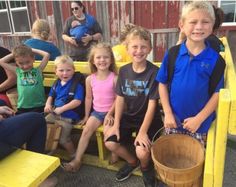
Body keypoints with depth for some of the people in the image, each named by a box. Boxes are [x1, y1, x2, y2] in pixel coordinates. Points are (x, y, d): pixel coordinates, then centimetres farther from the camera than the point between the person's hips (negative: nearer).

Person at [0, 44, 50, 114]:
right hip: (22, 107, 3)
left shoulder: (38, 70, 3)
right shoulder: (18, 71, 10)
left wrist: (33, 50, 7)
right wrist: (13, 54, 14)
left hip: (38, 107, -3)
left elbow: (47, 55, -3)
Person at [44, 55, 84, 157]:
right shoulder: (56, 84, 7)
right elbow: (51, 96, 21)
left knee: (63, 140, -1)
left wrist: (61, 109, -23)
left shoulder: (77, 85, -17)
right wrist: (48, 105, -1)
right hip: (54, 114, 8)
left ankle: (74, 156, 27)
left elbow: (77, 101, -25)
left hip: (68, 117, -7)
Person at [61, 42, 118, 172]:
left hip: (110, 112, -3)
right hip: (96, 111, 3)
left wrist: (110, 113, -14)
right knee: (86, 130, -11)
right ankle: (77, 160, -3)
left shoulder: (114, 78, -11)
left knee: (107, 132, -23)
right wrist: (86, 115, 10)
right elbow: (88, 98, 8)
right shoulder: (90, 79, -1)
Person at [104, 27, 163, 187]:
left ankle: (146, 167, 17)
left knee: (142, 152, -23)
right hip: (128, 117, 5)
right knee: (110, 142, -10)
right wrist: (116, 124, -4)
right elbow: (120, 99, 2)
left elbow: (152, 104, -17)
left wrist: (143, 131, -21)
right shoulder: (124, 70, -1)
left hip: (149, 119, -4)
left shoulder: (154, 72, -15)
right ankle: (132, 162, 22)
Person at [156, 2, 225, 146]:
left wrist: (199, 118, -13)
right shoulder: (173, 54, -9)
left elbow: (217, 93, -7)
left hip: (200, 122, -1)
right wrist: (168, 113, -8)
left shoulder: (215, 59, -11)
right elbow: (163, 84, -3)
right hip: (174, 119, 1)